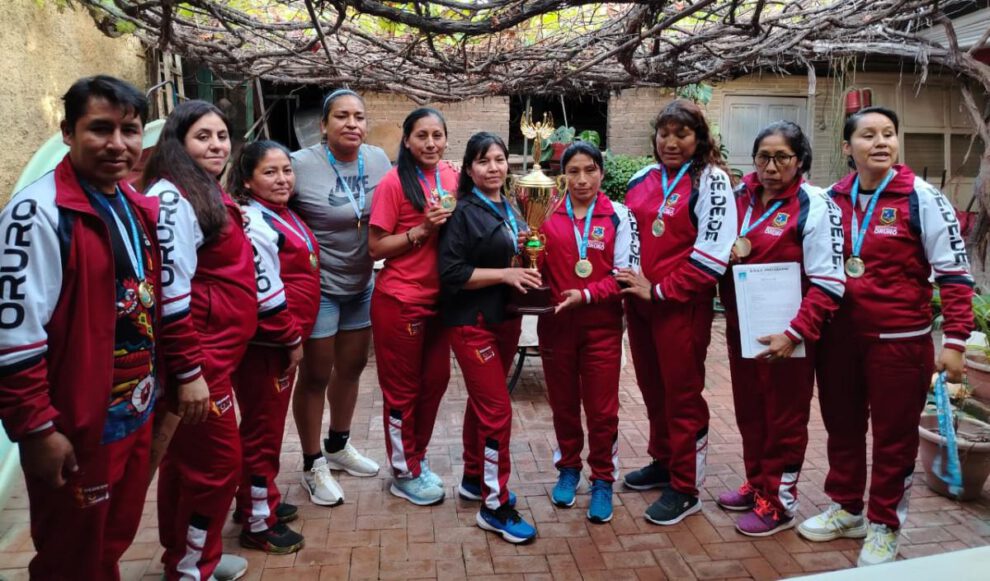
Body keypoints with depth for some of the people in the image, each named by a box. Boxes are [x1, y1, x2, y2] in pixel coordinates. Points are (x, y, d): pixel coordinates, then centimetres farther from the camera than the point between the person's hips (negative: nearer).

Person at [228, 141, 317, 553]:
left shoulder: (284, 215, 12)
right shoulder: (254, 222, -18)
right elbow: (266, 290, -22)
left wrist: (295, 336, 15)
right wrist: (290, 339, -15)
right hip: (265, 343, -9)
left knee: (270, 423, 20)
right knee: (263, 428, 3)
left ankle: (260, 500, 36)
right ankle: (258, 523, 17)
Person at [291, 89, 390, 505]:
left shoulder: (379, 159, -3)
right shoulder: (300, 164, -19)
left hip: (362, 284, 6)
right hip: (318, 287, -6)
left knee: (351, 366, 19)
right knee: (316, 375, 6)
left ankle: (338, 446, 41)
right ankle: (312, 466, 23)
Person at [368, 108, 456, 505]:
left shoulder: (452, 177, 4)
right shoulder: (394, 183, -13)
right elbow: (376, 248, -13)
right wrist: (422, 230, -22)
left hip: (439, 298, 6)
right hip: (400, 301, -6)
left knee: (435, 380, 16)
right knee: (403, 388, 8)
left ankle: (417, 457, 36)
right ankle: (404, 474, 25)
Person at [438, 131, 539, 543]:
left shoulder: (510, 210, 11)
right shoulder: (463, 212, -11)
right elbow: (450, 272, -18)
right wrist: (504, 274, -21)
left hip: (506, 318, 8)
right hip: (473, 322, -7)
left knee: (482, 401, 18)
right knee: (498, 410, -7)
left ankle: (474, 479, 33)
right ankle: (494, 506, 4)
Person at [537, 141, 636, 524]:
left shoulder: (618, 215, -2)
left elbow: (624, 274, -4)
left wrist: (586, 295, -17)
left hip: (602, 324, -1)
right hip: (555, 322, 2)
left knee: (602, 408, 5)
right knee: (563, 403, 15)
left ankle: (603, 480, 23)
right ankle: (568, 469, 35)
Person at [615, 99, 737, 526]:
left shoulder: (711, 182, -8)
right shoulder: (641, 180, 11)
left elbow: (712, 252, -16)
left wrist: (660, 291, -16)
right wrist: (627, 279, 6)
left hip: (683, 307, -6)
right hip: (639, 304, 6)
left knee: (682, 394, 2)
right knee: (652, 389, 17)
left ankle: (685, 489, 15)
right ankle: (663, 462, 36)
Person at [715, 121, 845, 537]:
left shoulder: (814, 206, -11)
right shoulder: (739, 197, 5)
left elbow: (828, 283, -17)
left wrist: (796, 333, -23)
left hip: (786, 334, -5)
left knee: (784, 418, 8)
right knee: (749, 411, 17)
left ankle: (779, 501, 23)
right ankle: (756, 483, 36)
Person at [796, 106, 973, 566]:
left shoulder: (921, 198, -9)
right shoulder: (832, 199, 3)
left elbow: (954, 272, -8)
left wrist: (956, 340, -13)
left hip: (900, 339, -4)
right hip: (838, 336, 4)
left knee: (894, 435, 8)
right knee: (841, 427, 16)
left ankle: (884, 525, 26)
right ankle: (846, 509, 35)